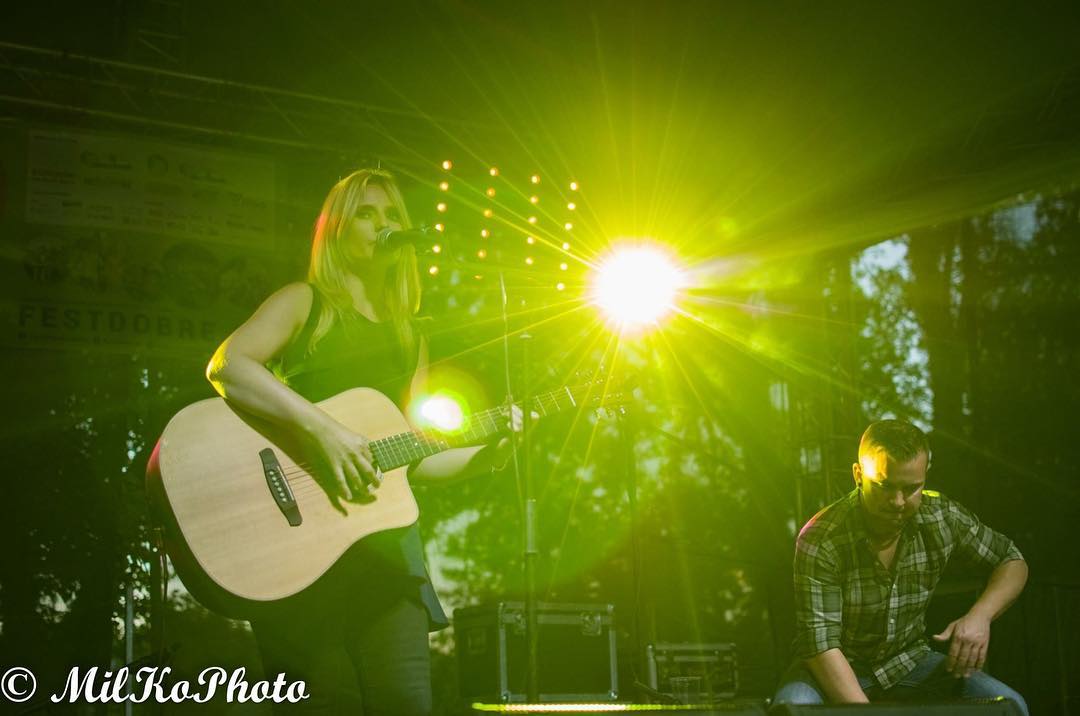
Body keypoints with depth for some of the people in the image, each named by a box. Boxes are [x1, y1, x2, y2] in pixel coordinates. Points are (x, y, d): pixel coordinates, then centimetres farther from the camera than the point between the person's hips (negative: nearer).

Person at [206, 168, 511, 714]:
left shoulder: (409, 337, 21)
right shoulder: (305, 303, 5)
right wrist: (324, 428, -23)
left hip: (380, 530, 5)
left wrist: (488, 453, 3)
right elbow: (225, 366, -14)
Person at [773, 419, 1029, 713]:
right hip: (839, 669, -4)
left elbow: (1013, 562, 3)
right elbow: (821, 643, -26)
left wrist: (980, 616, -17)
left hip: (910, 664, 4)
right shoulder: (821, 540, -24)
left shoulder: (942, 516, -11)